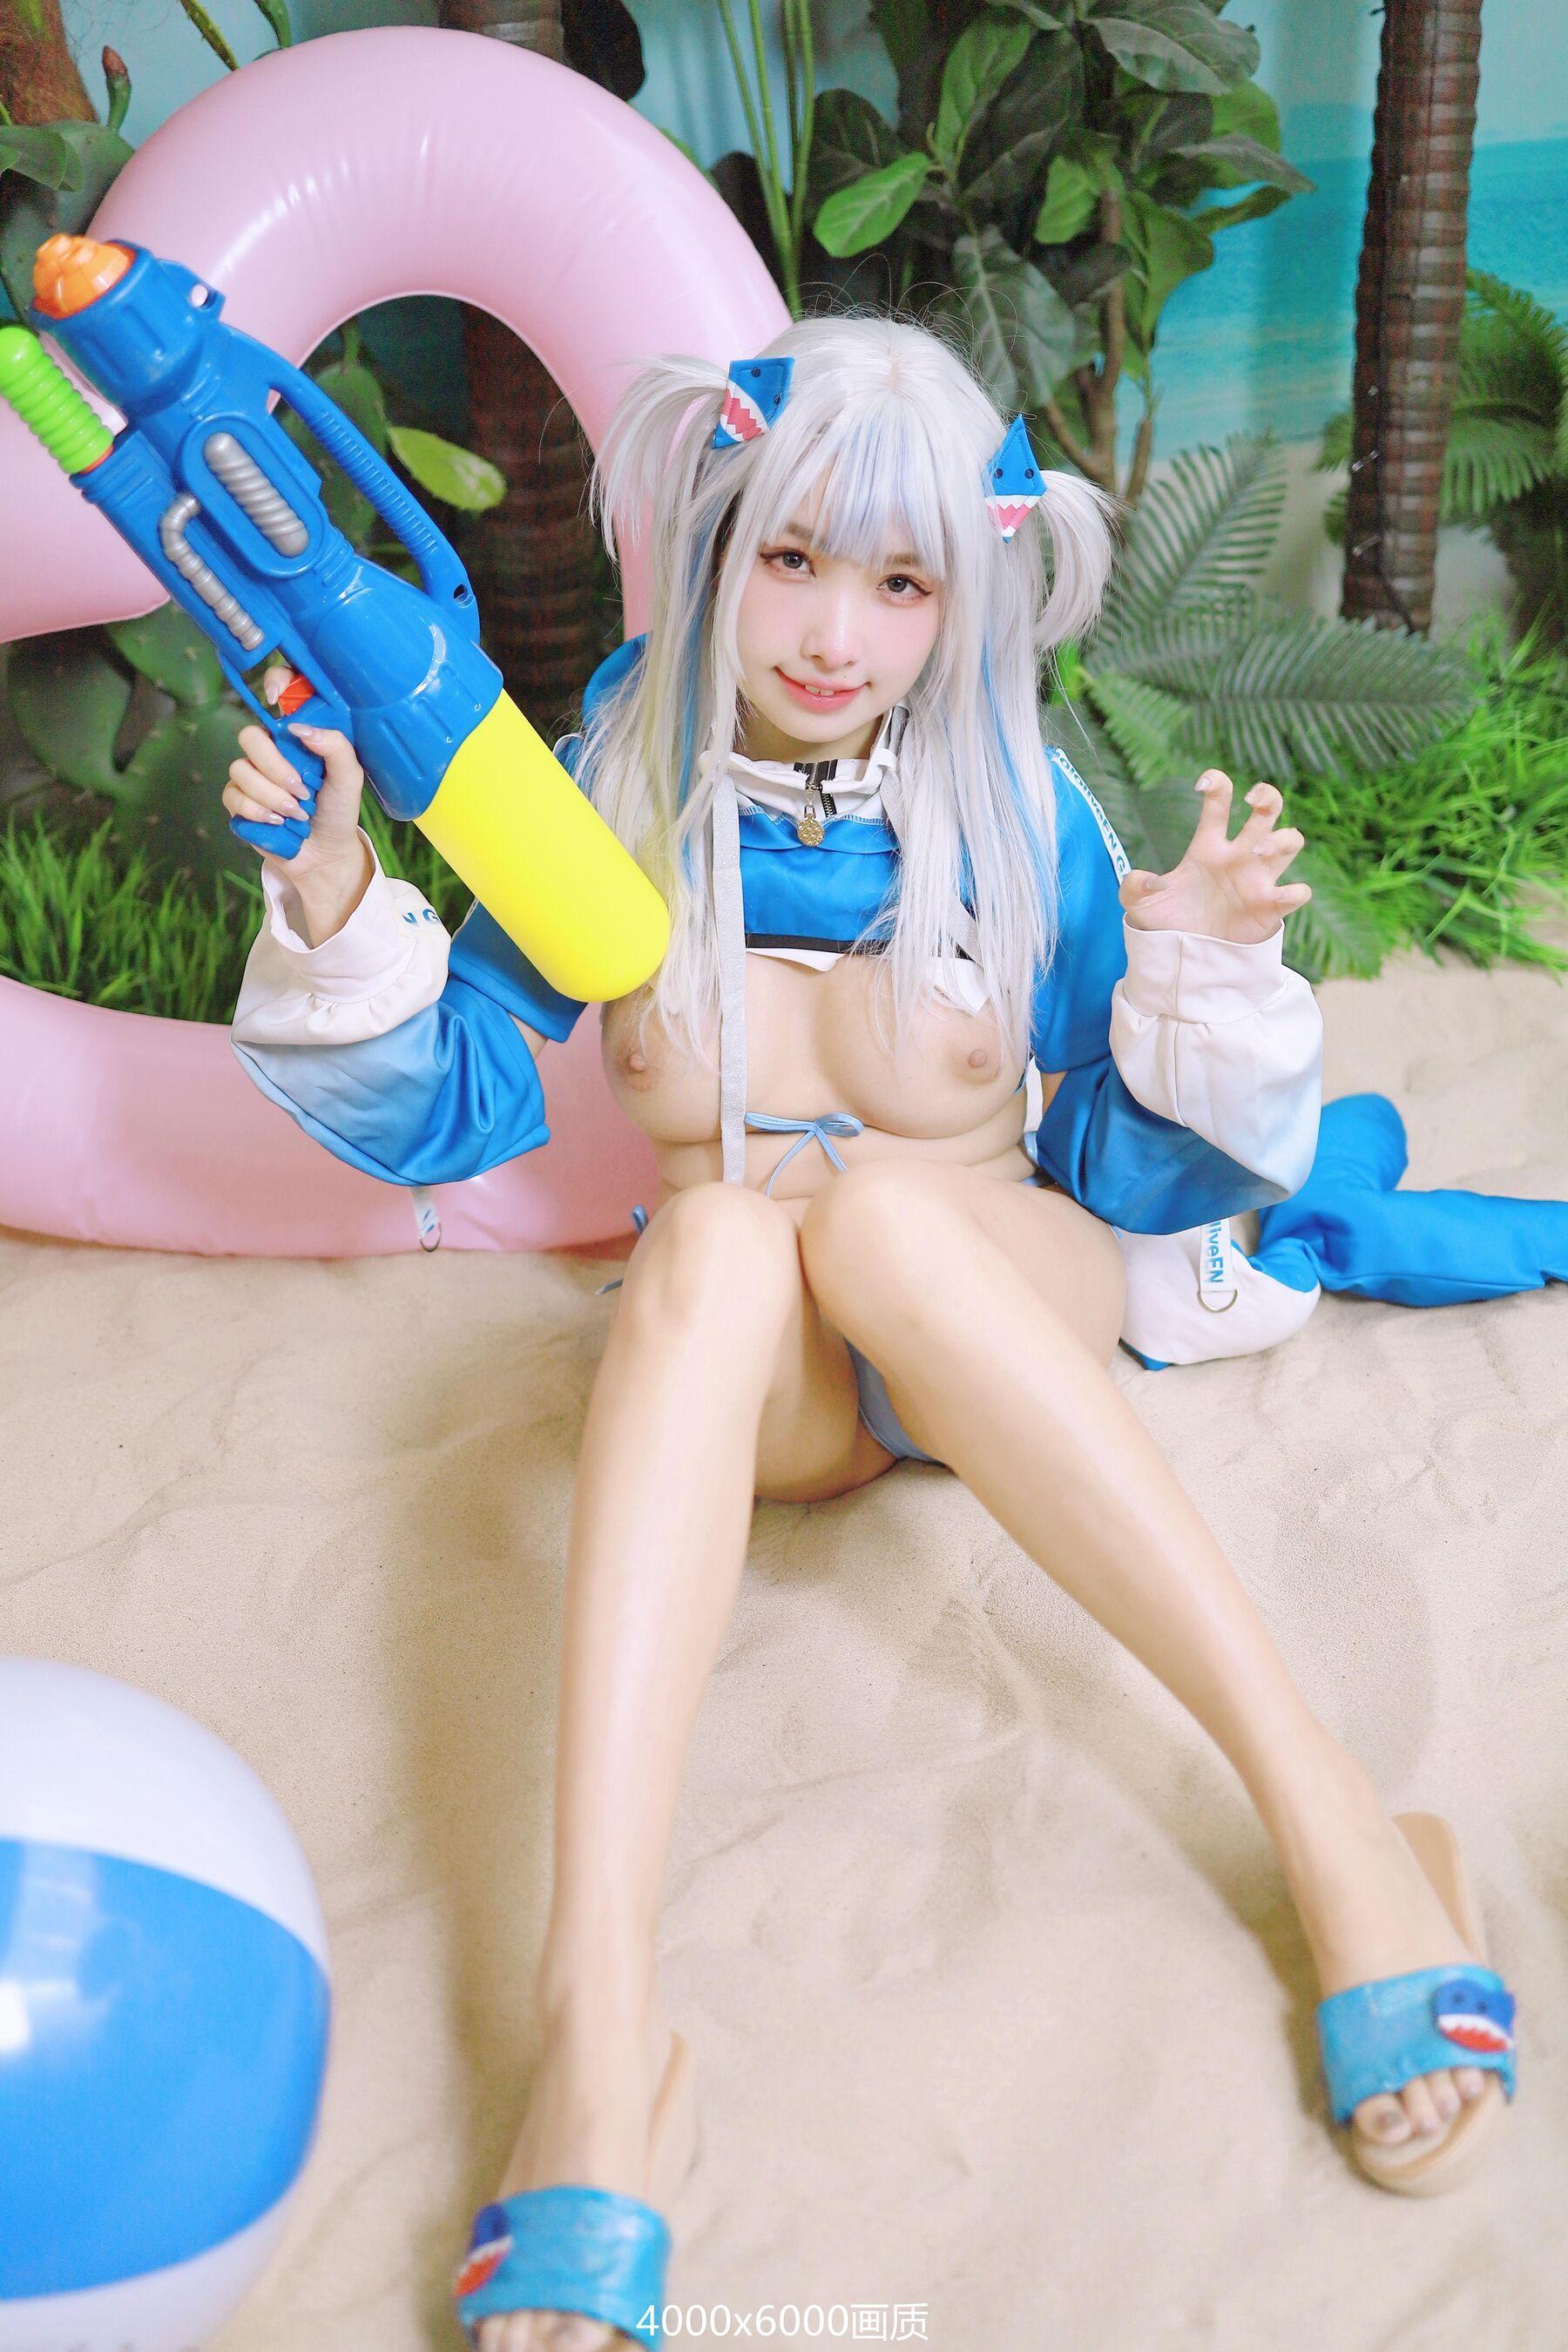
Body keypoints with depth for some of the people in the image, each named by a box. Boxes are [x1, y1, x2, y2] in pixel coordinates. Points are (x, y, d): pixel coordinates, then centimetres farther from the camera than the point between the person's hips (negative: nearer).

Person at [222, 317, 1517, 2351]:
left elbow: (1130, 1174, 0)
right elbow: (444, 1115, 3)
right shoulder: (618, 792, -1)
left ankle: (1335, 1827, -37)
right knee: (720, 1233, -34)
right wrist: (332, 902, -13)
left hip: (1007, 1317, 0)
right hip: (752, 1370, 1)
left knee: (874, 1206, -34)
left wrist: (1196, 975, -19)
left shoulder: (1013, 800, -3)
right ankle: (598, 2019, -46)